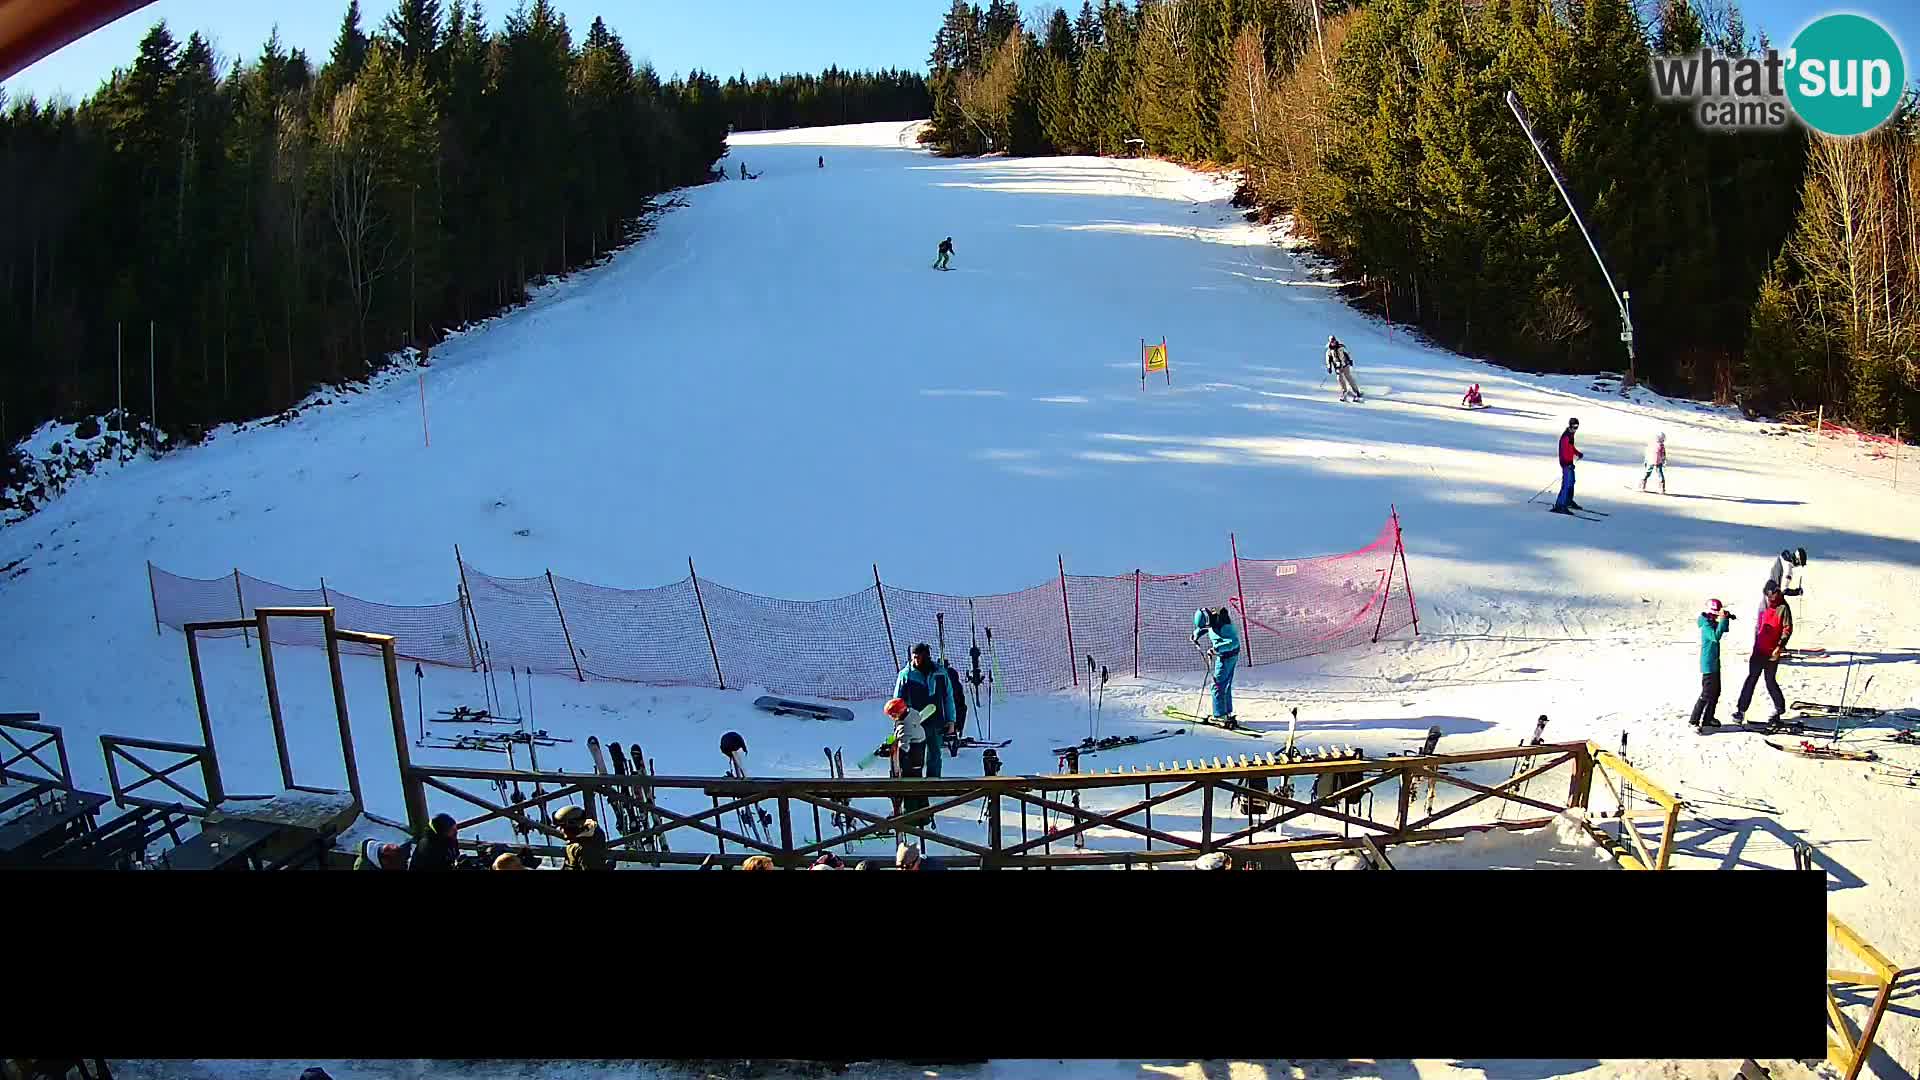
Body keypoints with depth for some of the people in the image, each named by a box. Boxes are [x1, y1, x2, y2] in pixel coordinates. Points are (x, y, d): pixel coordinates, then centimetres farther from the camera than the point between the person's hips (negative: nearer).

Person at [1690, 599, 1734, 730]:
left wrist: (1726, 618, 2)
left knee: (1716, 692, 17)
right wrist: (1722, 620, -33)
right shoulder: (1706, 625, -20)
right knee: (1707, 694, -9)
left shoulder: (1713, 623, 8)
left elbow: (1724, 630, 21)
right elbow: (1716, 637, -36)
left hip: (1715, 663, 10)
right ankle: (1693, 721, -7)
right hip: (1708, 665, -10)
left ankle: (1708, 719, 26)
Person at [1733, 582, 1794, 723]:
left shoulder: (1783, 608, -8)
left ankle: (1779, 708, 22)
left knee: (1770, 681, 3)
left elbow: (1787, 629, -11)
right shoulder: (1764, 607, 12)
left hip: (1773, 653, -5)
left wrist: (1779, 647, -19)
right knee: (1751, 679, 2)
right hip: (1759, 651, 5)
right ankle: (1741, 709, 2)